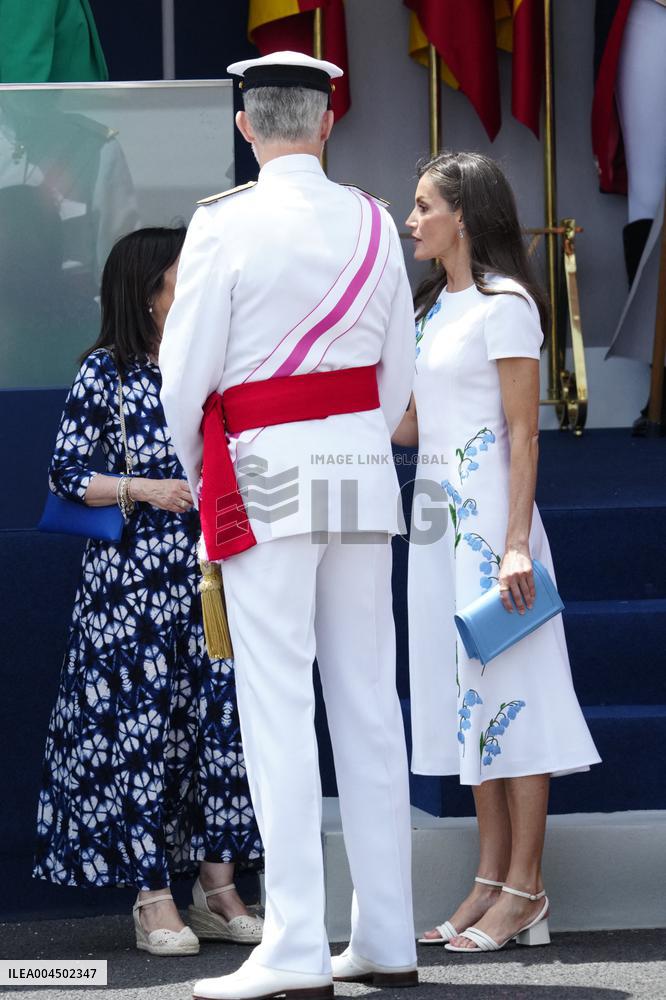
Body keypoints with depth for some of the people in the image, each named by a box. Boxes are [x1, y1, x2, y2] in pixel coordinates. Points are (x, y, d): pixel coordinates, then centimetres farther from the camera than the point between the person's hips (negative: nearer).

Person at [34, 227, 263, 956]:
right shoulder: (106, 373, -2)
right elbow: (65, 474, -5)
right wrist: (143, 490, -16)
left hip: (212, 570, 5)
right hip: (134, 577, -5)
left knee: (220, 717, 2)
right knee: (138, 724, -4)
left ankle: (217, 889, 10)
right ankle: (153, 902, 1)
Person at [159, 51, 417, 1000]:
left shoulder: (224, 224, -7)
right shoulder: (373, 223, 6)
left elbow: (185, 371, -6)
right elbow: (399, 372, 10)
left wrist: (197, 475, 10)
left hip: (266, 472, -5)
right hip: (363, 470, 5)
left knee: (277, 707, -6)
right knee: (369, 701, 8)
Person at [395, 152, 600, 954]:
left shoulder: (504, 305, -9)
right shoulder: (432, 309, 16)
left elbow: (524, 435, -13)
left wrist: (516, 545, -19)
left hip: (490, 517, -8)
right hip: (438, 520, 8)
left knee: (508, 687, -6)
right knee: (466, 692, 8)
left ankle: (525, 892, -3)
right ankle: (492, 880, 13)